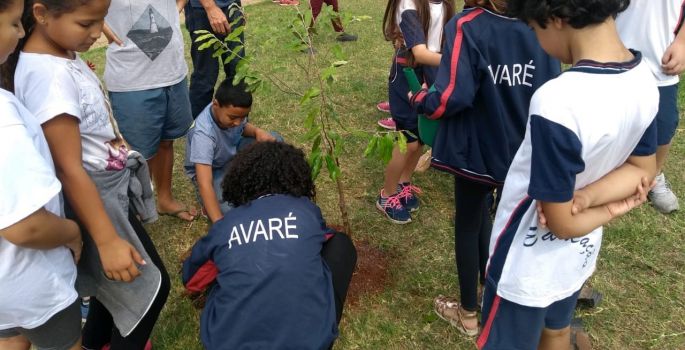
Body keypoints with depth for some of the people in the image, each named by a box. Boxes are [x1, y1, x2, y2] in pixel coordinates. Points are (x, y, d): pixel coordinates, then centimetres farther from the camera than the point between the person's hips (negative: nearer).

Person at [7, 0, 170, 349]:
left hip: (113, 189, 9)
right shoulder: (48, 75, -29)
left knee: (115, 279, 26)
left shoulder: (66, 53, -2)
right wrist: (107, 240, -24)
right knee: (150, 286, 6)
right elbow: (69, 168, -27)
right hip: (95, 197, -9)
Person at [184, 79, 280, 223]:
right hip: (210, 169, -7)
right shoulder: (203, 133, -39)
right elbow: (204, 184, -45)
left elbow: (243, 126, 5)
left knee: (275, 141, -11)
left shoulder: (232, 110, -22)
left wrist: (257, 131, -19)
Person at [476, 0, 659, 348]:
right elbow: (644, 170, 1)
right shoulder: (643, 79, -10)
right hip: (580, 253, 7)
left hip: (530, 264, -7)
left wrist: (610, 211, -7)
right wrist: (588, 194, -16)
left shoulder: (557, 102, -36)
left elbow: (562, 223, -26)